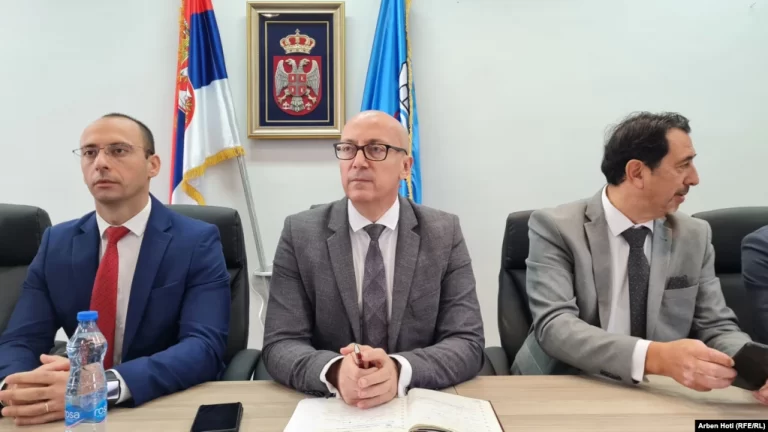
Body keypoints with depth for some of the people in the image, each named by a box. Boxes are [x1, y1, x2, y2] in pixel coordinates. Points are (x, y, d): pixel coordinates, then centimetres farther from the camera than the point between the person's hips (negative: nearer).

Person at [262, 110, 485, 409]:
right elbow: (280, 345, -7)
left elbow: (468, 343, -7)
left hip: (420, 405, 1)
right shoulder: (300, 234, -3)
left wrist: (400, 370, -25)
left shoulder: (444, 233, -3)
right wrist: (335, 371, -27)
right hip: (328, 408, 0)